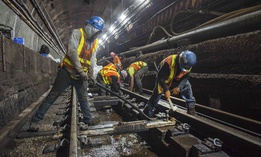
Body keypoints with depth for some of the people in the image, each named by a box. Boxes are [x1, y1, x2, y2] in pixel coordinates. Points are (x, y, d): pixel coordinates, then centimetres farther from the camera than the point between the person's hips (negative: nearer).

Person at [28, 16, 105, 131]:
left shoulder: (95, 41, 9)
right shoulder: (77, 33, -10)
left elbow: (92, 58, 8)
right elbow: (72, 52, -21)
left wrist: (92, 74, -8)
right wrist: (81, 71, -25)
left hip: (81, 74, 5)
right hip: (67, 71, -5)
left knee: (83, 98, 13)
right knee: (52, 96, -2)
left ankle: (89, 120, 26)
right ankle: (35, 121, 8)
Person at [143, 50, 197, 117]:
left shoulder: (188, 65, -22)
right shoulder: (169, 62, -38)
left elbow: (185, 77, -12)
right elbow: (160, 77, -33)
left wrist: (178, 88, -27)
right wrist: (166, 90, -36)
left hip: (177, 79, 5)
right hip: (164, 80, -4)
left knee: (187, 87, -12)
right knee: (157, 94, -5)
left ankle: (191, 107, 2)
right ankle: (147, 112, 10)